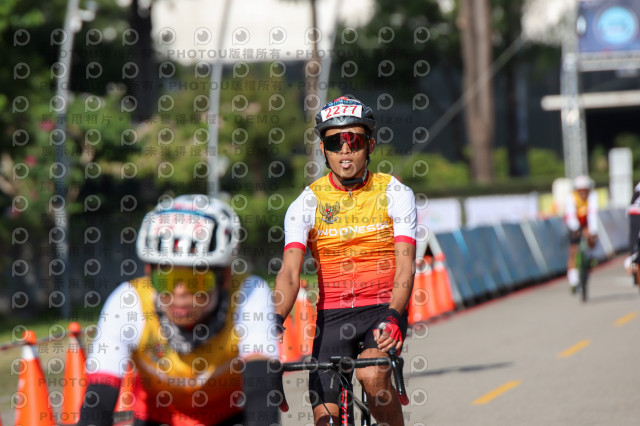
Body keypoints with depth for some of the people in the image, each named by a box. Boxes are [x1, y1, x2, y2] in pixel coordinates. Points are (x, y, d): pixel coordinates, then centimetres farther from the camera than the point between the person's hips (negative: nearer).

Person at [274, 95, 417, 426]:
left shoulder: (395, 194, -4)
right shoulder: (307, 203, -2)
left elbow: (405, 266, -14)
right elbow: (290, 272, -13)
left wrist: (393, 316, -33)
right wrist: (275, 319, -33)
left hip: (383, 308, -2)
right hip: (332, 315, 2)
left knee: (372, 374, -31)